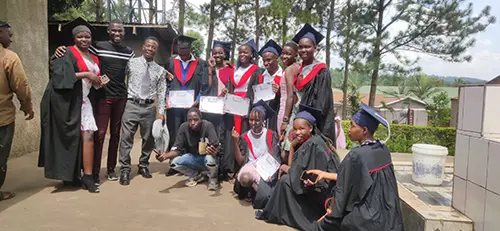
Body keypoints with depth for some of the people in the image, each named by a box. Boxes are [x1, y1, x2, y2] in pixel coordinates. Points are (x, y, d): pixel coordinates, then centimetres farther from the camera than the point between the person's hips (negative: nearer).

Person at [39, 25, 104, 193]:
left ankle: (87, 177, 0)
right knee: (68, 137, -2)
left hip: (83, 100, 6)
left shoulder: (94, 58, 19)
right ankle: (68, 174, 8)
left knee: (88, 136, -3)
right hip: (66, 99, -6)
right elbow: (60, 74, -15)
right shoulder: (67, 52, -2)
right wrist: (86, 74, -17)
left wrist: (99, 82, 7)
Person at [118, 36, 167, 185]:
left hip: (149, 107, 3)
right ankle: (125, 170, 6)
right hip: (132, 105, -2)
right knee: (126, 138, -4)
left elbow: (161, 93, 6)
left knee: (148, 139, 11)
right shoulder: (131, 63, 3)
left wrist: (161, 112, 0)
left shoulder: (160, 70, 8)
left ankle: (143, 166, 29)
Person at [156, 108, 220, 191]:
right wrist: (165, 156, -37)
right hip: (193, 157, 4)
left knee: (210, 158, -38)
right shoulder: (183, 127, -17)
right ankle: (197, 175, 7)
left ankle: (212, 179, -3)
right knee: (174, 163, -22)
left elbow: (216, 148, -34)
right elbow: (177, 149, -16)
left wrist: (213, 152, -59)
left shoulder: (208, 126, -26)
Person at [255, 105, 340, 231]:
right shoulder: (315, 140, 8)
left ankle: (272, 214, 8)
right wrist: (292, 145, -6)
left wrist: (286, 169, -1)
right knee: (289, 177, 22)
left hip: (321, 190, -10)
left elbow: (299, 174, -19)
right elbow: (294, 165, 10)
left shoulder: (311, 144, -20)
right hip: (327, 189, 10)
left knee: (285, 181, -10)